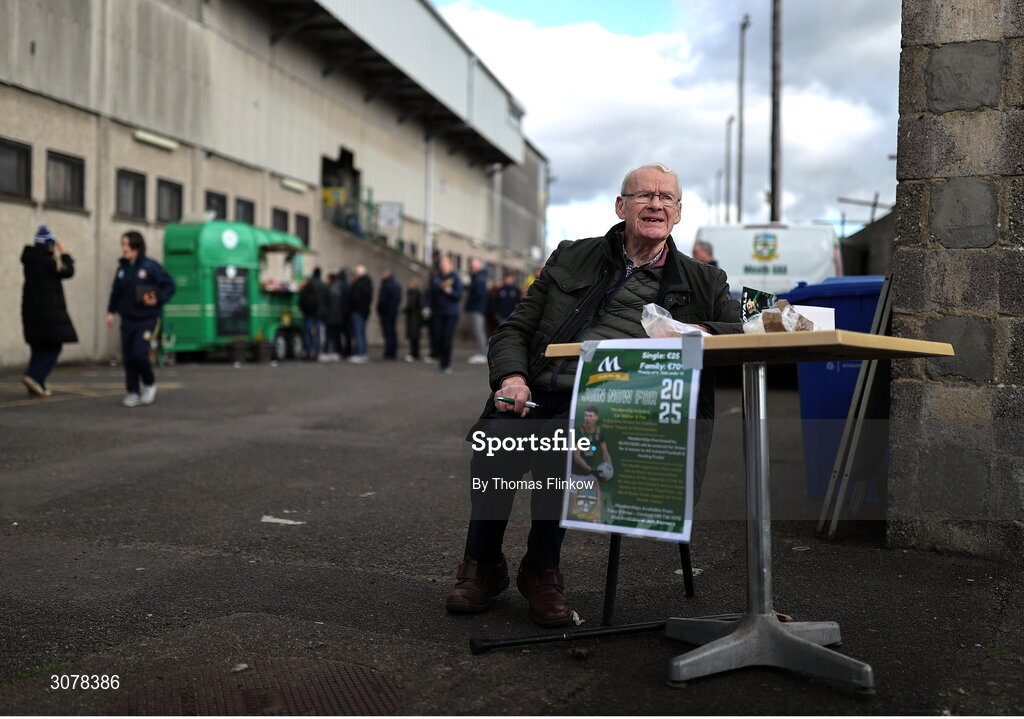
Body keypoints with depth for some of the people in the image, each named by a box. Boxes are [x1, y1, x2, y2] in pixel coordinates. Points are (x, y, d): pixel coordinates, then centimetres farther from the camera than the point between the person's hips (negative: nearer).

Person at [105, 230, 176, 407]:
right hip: (128, 319, 5)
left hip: (147, 319, -5)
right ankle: (133, 392, 14)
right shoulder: (122, 268, 8)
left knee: (139, 353, -15)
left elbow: (169, 286, -4)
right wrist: (111, 311, 9)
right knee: (127, 356, 3)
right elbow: (116, 292, 18)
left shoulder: (151, 266, -9)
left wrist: (158, 299, -19)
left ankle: (150, 384, 11)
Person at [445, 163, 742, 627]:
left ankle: (542, 570, -11)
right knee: (496, 440, -29)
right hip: (539, 395, 2)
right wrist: (511, 376, -6)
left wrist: (700, 333, -10)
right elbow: (514, 330, 16)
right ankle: (482, 565, -3)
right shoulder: (571, 258, 20)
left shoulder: (703, 284, 19)